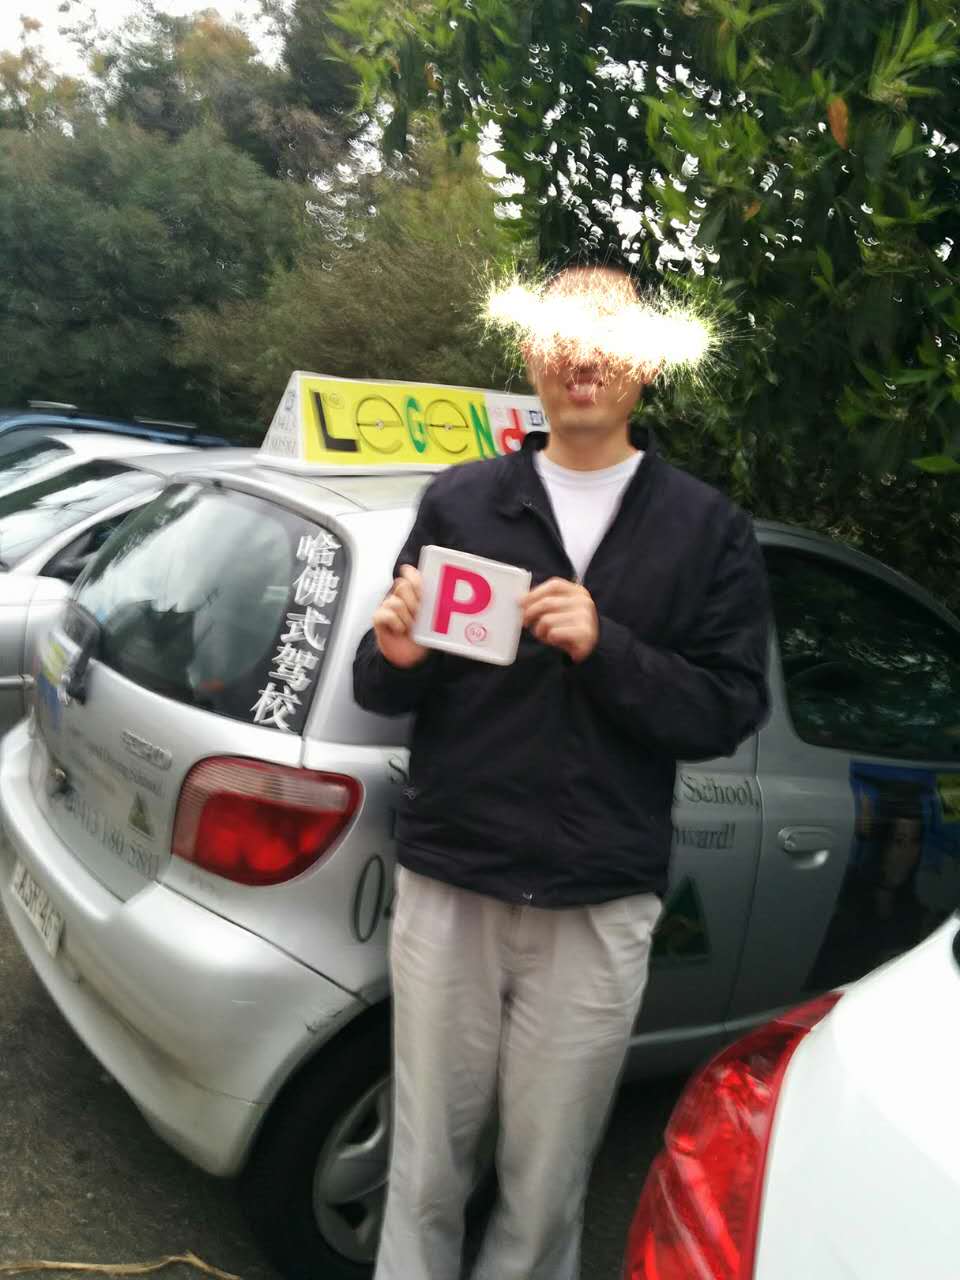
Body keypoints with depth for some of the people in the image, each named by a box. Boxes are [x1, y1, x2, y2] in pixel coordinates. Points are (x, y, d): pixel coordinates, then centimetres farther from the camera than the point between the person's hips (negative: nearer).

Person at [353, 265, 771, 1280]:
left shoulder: (708, 529, 3)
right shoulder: (459, 501, 6)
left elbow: (729, 713, -2)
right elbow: (380, 691, 9)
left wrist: (606, 650, -18)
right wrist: (395, 656, -15)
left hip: (598, 910, -1)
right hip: (446, 889, 1)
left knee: (546, 1189, 12)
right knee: (425, 1172, 13)